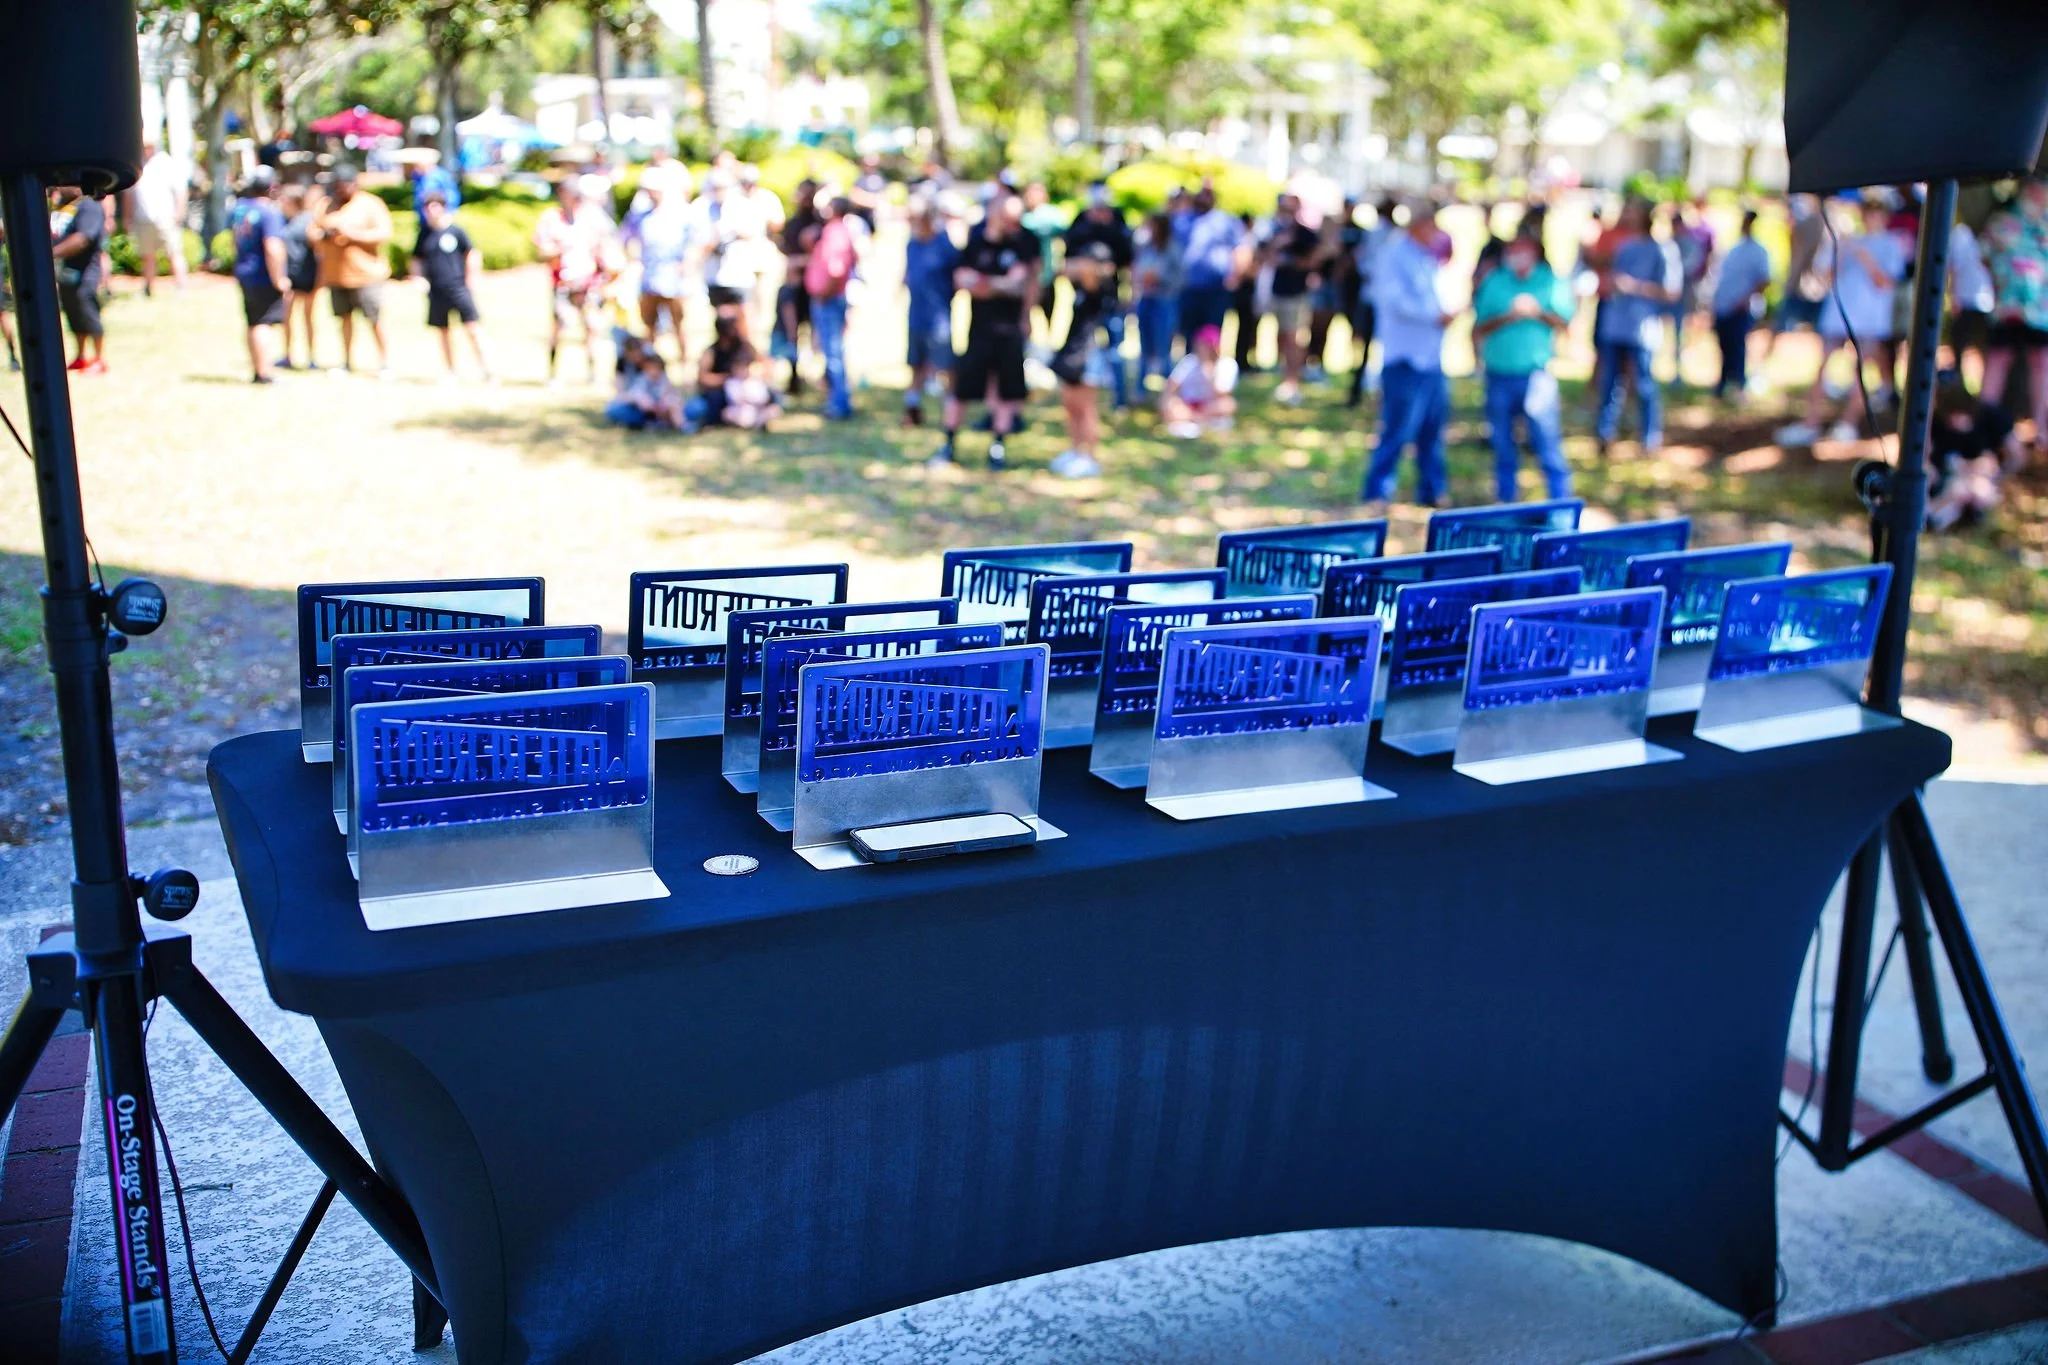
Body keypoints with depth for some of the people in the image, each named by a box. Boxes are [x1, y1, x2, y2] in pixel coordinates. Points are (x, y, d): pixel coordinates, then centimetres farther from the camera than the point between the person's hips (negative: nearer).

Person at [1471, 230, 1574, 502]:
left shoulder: (1551, 281, 5)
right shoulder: (1493, 282, 7)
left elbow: (1565, 323, 1)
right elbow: (1478, 331, 3)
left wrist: (1539, 313, -15)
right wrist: (1506, 318, -13)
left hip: (1536, 375, -2)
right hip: (1498, 375, 2)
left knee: (1547, 442, -7)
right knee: (1503, 446, 10)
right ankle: (1503, 501, 21)